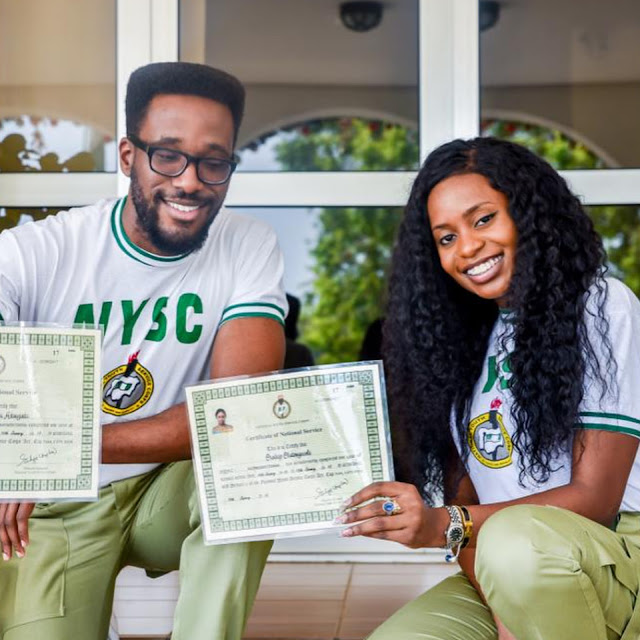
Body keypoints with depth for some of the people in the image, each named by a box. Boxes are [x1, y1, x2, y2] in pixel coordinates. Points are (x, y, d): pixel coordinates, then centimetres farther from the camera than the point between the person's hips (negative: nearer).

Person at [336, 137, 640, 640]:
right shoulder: (463, 338, 11)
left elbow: (595, 498, -12)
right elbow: (463, 490, 4)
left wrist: (446, 524, -24)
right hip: (501, 578, 4)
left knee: (519, 539, -35)